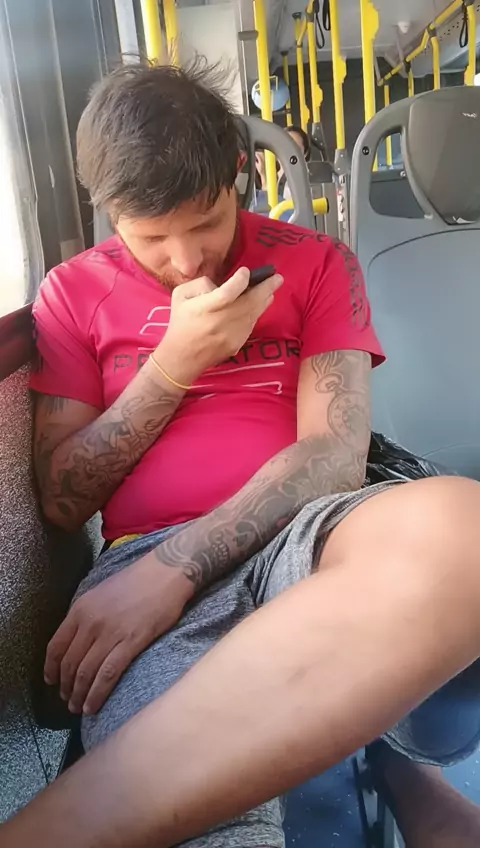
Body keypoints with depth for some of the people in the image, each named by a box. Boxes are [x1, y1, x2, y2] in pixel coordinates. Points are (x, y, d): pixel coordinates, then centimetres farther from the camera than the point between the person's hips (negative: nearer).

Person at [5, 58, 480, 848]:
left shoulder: (317, 264, 12)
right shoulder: (74, 293, 14)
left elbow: (337, 452, -1)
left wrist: (177, 564, -15)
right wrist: (175, 363, -4)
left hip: (298, 538, 3)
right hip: (144, 568, -2)